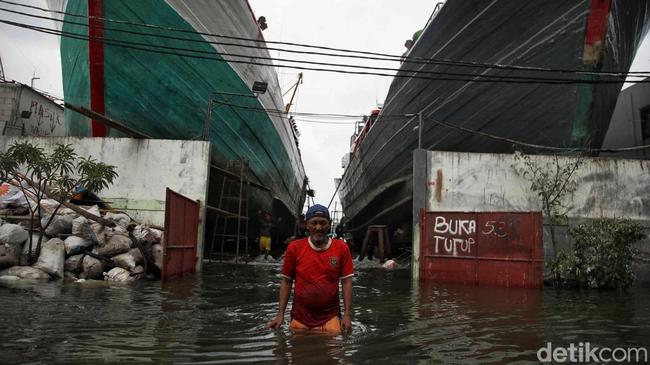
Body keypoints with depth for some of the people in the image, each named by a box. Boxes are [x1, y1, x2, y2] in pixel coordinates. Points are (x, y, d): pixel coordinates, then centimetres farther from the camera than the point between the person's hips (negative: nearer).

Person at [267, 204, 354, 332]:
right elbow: (286, 282, 3)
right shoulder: (294, 248, -3)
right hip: (300, 319, 1)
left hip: (330, 318, 0)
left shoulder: (341, 248, -3)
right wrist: (280, 314, -2)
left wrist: (347, 315, -7)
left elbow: (346, 281, -1)